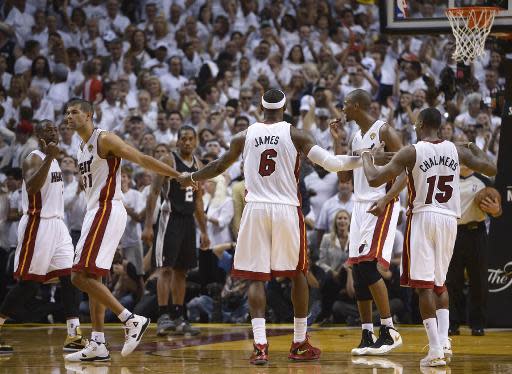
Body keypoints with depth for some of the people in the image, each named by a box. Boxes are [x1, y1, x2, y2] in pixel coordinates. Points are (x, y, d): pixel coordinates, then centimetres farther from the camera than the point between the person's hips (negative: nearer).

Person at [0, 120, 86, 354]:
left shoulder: (52, 160, 18)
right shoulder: (34, 159, -10)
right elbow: (31, 187, -29)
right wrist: (49, 158, -34)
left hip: (57, 224, 9)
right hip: (37, 225, -9)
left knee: (71, 278, -1)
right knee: (28, 284, -8)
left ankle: (74, 336, -2)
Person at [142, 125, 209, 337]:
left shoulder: (198, 166, 12)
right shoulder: (168, 161, -8)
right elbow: (153, 193, -11)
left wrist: (204, 231, 16)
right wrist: (148, 226, -18)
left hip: (188, 220, 7)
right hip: (171, 218, -7)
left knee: (182, 270, 9)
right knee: (166, 268, -11)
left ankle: (178, 317, 13)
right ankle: (163, 317, -14)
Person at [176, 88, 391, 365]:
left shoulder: (245, 136, 6)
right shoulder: (294, 134, -1)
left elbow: (219, 167, 18)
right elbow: (330, 163, -8)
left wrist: (191, 178, 36)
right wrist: (363, 159, 6)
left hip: (255, 210, 1)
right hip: (287, 209, -1)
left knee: (256, 277, 3)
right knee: (298, 274, 14)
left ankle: (260, 344, -12)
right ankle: (300, 343, 18)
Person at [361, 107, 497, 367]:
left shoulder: (411, 152, -7)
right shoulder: (457, 150, 5)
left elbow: (374, 180, -11)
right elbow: (491, 170, 11)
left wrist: (366, 157, 10)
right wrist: (475, 149, 29)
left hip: (423, 217, -4)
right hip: (449, 220, 4)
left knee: (424, 285, -3)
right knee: (439, 283, 20)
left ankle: (436, 350, -10)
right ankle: (444, 341, 5)